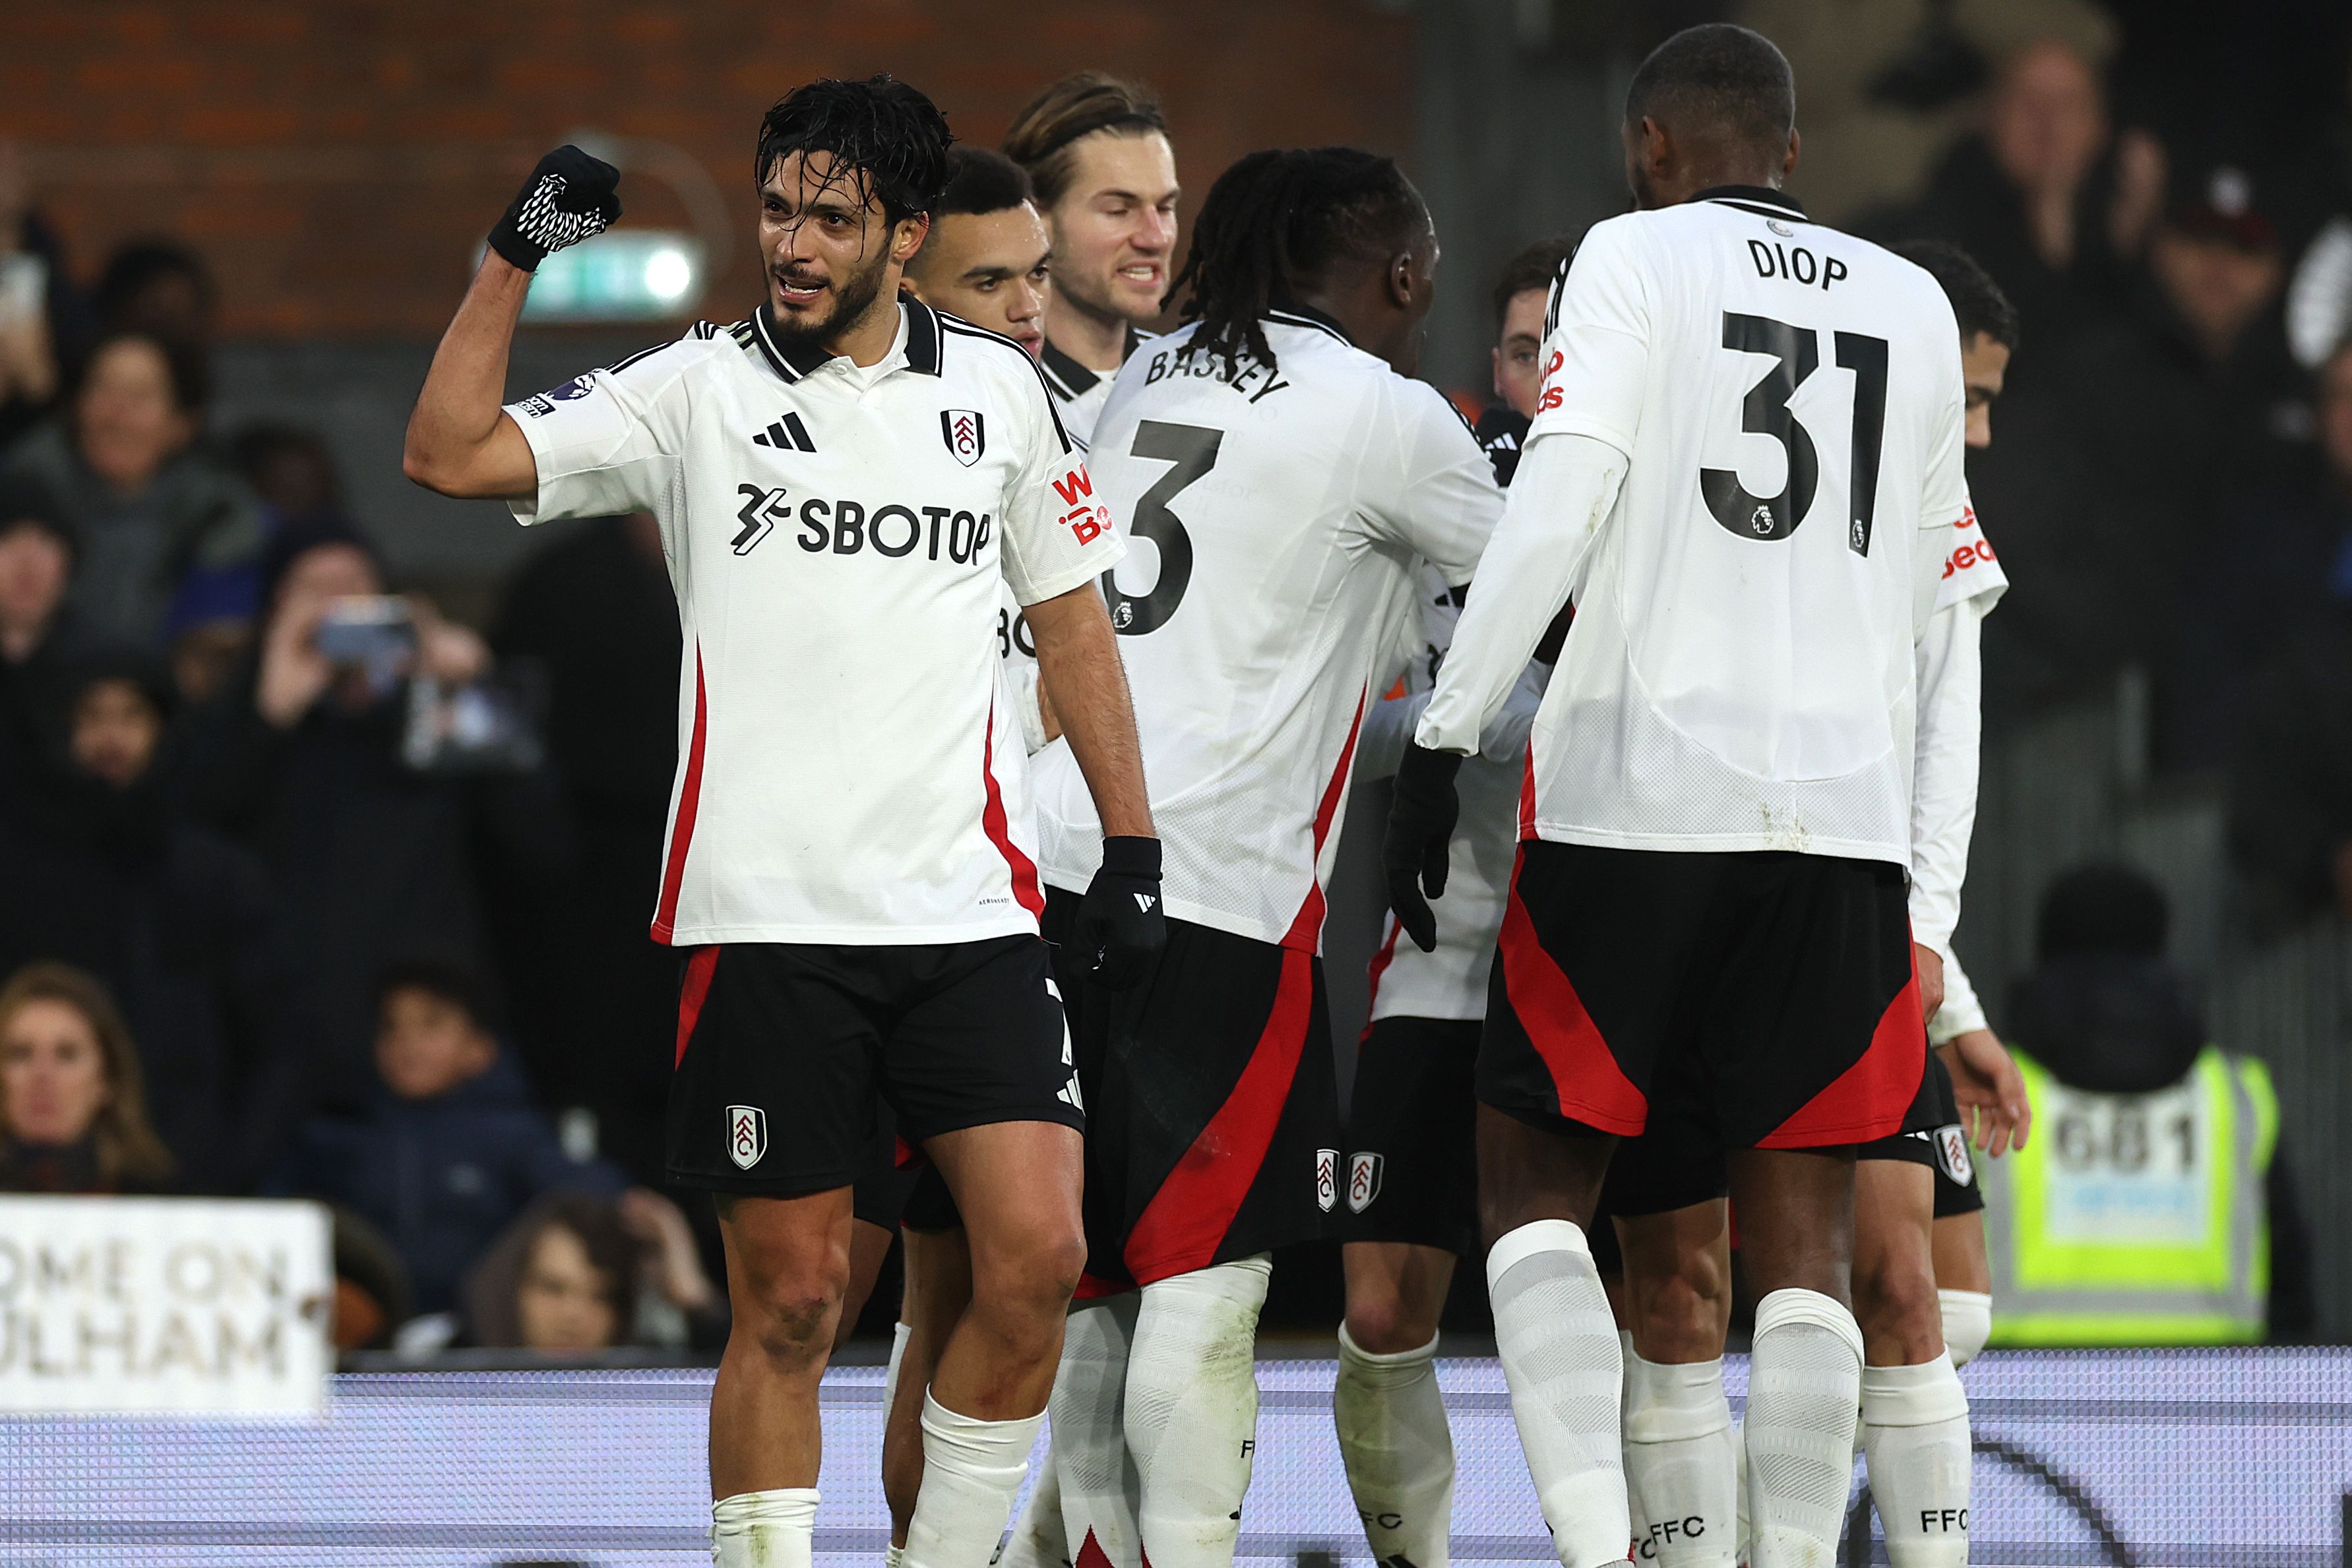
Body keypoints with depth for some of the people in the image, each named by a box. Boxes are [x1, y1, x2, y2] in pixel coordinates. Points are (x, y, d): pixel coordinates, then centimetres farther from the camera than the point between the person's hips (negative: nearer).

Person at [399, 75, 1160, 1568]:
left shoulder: (998, 385, 9)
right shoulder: (698, 390, 3)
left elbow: (1071, 615, 17)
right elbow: (451, 454, -6)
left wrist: (1133, 844, 12)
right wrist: (517, 257, -14)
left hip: (967, 909, 2)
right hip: (765, 921, -2)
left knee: (1037, 1257, -10)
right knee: (790, 1304, -1)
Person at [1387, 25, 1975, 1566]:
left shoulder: (1637, 255, 1)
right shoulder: (1916, 306, 15)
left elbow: (1557, 503, -10)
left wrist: (1444, 740, -9)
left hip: (1636, 799, -3)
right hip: (1847, 805, 4)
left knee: (1536, 1186, 6)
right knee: (1803, 1237, 5)